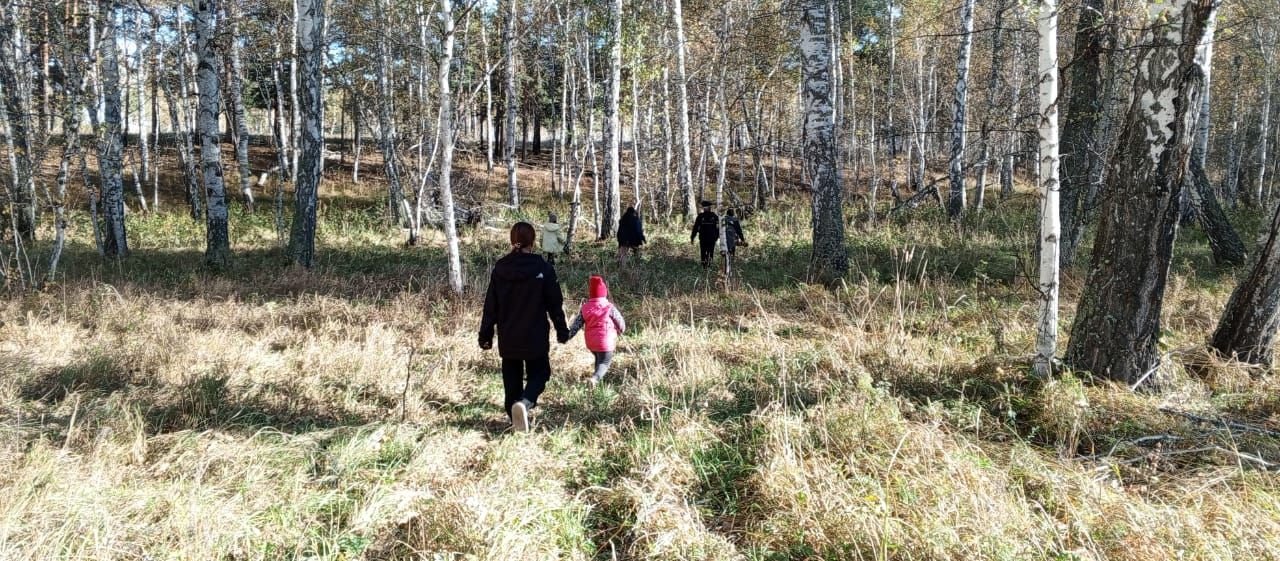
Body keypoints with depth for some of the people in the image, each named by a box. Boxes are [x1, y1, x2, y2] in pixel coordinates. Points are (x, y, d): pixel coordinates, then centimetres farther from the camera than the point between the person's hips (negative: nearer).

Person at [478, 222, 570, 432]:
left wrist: (485, 334, 10)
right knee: (538, 373, 10)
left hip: (508, 338, 3)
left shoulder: (499, 268, -1)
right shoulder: (543, 268, -9)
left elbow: (490, 305, 3)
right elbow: (555, 303, -3)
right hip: (535, 336, -2)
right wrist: (562, 330, 8)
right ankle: (524, 403, -18)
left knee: (512, 378, 15)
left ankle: (517, 420, 18)